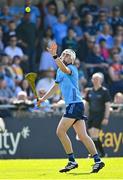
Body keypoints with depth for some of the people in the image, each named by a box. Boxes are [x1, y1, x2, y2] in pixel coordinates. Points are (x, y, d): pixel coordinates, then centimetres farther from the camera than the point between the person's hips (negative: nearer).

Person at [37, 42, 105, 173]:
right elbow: (56, 86, 34)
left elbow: (65, 69, -31)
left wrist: (54, 56, -41)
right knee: (82, 136, 5)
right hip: (71, 105, 9)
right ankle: (97, 161, 3)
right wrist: (43, 98, 31)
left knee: (60, 131, -12)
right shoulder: (59, 72, 21)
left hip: (75, 104, -9)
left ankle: (72, 161, -10)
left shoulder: (72, 68, -7)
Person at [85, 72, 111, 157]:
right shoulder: (90, 91, 11)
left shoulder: (104, 91, -5)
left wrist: (106, 118, -13)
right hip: (91, 115, 6)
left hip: (100, 115, -6)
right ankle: (102, 153, 15)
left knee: (94, 136, -14)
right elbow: (87, 104, 17)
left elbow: (107, 105, -7)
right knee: (93, 136, 5)